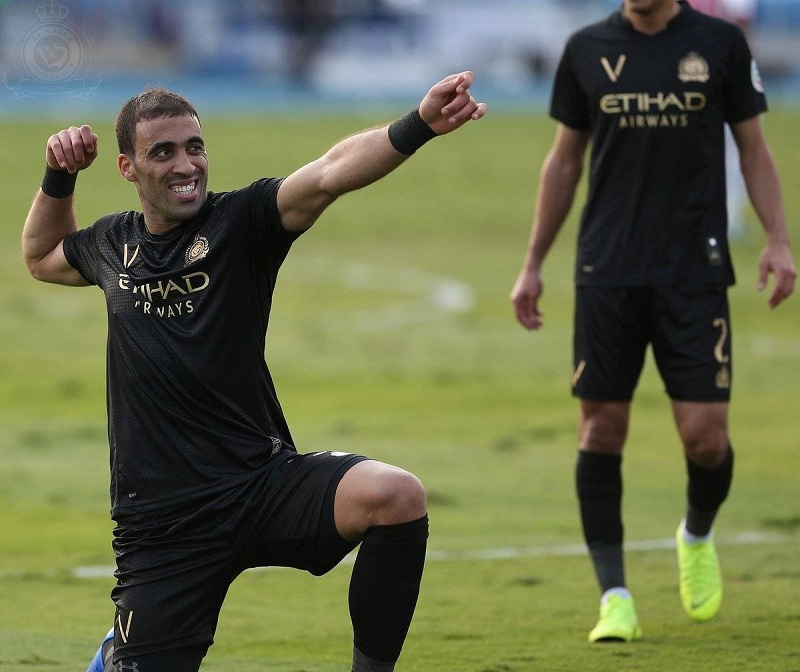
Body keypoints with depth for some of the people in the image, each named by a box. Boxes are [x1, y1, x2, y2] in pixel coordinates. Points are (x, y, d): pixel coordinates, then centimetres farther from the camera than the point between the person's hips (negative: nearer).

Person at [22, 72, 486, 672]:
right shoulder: (113, 245, 9)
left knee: (396, 496, -31)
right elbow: (42, 257, 33)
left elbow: (330, 174, -23)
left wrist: (418, 126, -40)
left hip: (263, 486, -3)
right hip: (161, 524, 3)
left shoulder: (240, 221, -3)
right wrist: (60, 176, 16)